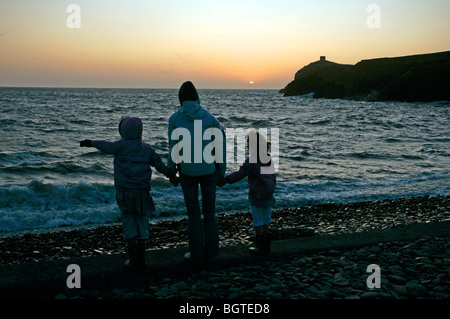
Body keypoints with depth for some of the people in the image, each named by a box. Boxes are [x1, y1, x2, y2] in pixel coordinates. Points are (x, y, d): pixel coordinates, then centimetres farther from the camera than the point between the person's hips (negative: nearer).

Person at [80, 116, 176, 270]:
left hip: (125, 192, -3)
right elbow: (159, 165, 8)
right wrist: (172, 174, 21)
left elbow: (107, 146, 5)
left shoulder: (122, 145, -8)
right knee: (142, 223, 11)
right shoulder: (147, 148, 4)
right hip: (142, 192, 3)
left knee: (129, 223, 7)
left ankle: (134, 260, 8)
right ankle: (141, 259, 16)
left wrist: (91, 143, 21)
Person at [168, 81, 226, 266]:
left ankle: (197, 256, 17)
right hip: (208, 171, 1)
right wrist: (221, 171, 2)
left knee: (193, 214, 10)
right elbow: (221, 142, -6)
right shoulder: (208, 117, -2)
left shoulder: (175, 119, -6)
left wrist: (171, 172, 6)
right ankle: (210, 254, 19)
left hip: (187, 172, -1)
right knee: (210, 212, 13)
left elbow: (174, 149, -7)